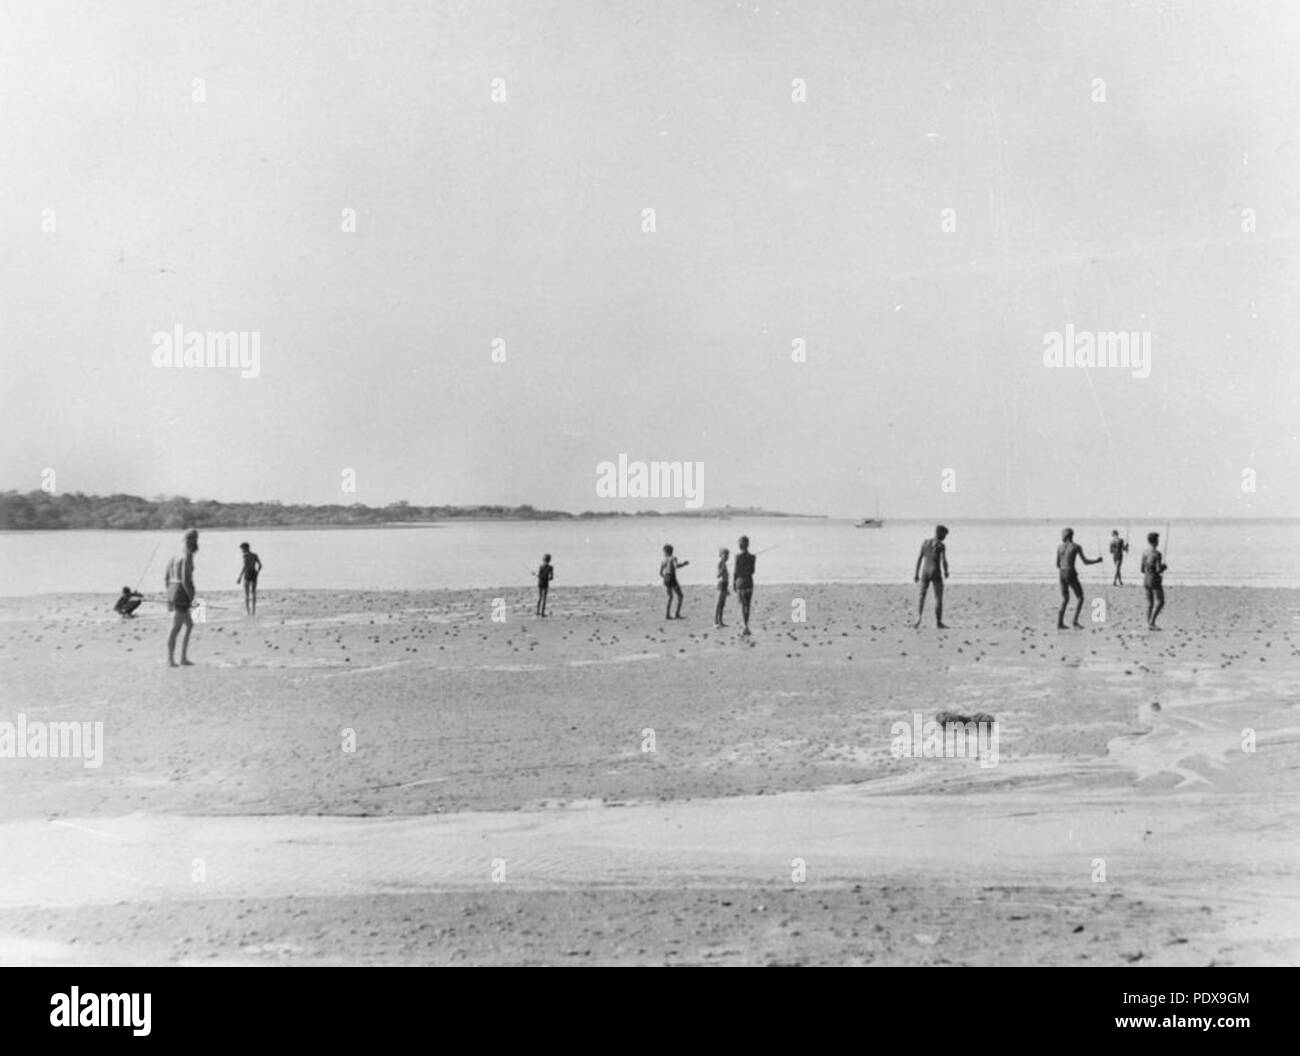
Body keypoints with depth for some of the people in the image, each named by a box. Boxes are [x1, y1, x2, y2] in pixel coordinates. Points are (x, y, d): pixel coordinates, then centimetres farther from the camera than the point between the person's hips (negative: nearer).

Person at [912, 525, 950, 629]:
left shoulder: (925, 542, 6)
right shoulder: (941, 545, -8)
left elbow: (919, 559, 6)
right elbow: (944, 561, -11)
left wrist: (916, 574, 10)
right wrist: (946, 571, 9)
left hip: (924, 572, 4)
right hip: (935, 573, -4)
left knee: (922, 596, 12)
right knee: (938, 598, 4)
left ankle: (918, 618, -6)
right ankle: (938, 622, 4)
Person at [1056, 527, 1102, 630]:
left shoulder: (1059, 547, 7)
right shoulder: (1076, 546, -6)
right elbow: (1085, 562, -4)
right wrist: (1097, 561, 13)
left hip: (1061, 575, 5)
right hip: (1071, 575, -5)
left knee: (1065, 599, 17)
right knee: (1080, 598, 7)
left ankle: (1060, 623, 7)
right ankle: (1075, 622, -6)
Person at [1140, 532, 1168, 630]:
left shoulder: (1145, 553, 5)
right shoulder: (1157, 554, -18)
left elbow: (1142, 569, 8)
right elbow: (1159, 570, -20)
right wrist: (1165, 567, 1)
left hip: (1146, 580, 7)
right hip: (1155, 581, -7)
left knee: (1149, 603, 10)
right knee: (1160, 603, -1)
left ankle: (1149, 623, 8)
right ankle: (1151, 622, -8)